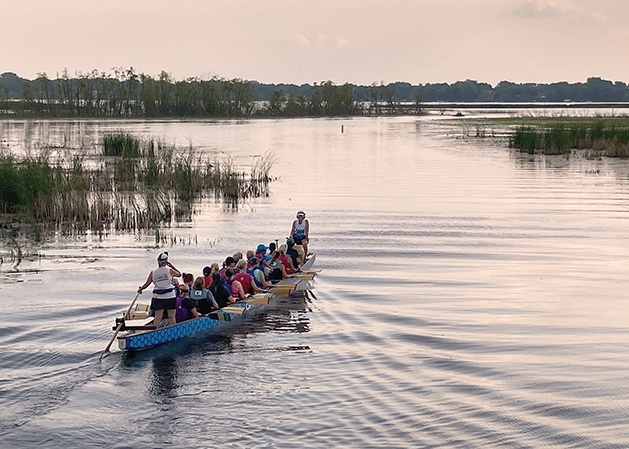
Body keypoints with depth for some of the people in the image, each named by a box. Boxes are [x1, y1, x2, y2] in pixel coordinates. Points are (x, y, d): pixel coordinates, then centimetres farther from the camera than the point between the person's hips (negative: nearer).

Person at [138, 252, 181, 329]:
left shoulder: (153, 272, 1)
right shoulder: (169, 270, -7)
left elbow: (146, 284, 6)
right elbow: (179, 274, 10)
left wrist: (140, 289, 24)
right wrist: (172, 266, 17)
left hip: (158, 298, 2)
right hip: (170, 297, -2)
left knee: (158, 317, 4)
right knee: (171, 317, 4)